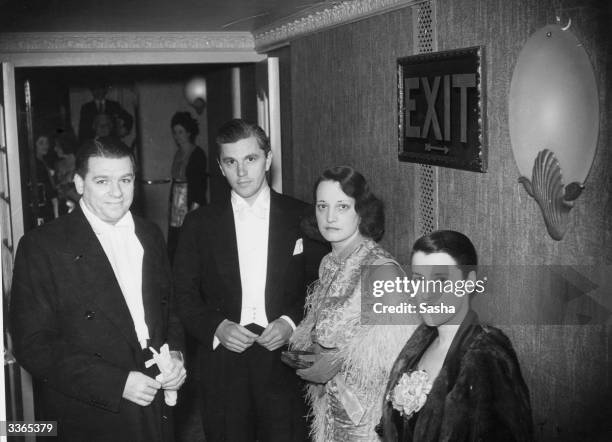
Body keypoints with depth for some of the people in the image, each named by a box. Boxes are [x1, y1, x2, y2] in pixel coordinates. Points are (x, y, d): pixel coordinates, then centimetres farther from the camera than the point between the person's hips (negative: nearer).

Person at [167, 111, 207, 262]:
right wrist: (172, 203, 8)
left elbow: (201, 182, -10)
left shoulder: (198, 154, -6)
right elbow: (175, 180, 14)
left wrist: (195, 206, -16)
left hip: (191, 205, -6)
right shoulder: (178, 153, 15)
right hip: (177, 203, 6)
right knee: (172, 247, 0)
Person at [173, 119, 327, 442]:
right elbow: (184, 294, 6)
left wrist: (292, 322, -10)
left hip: (285, 363, 0)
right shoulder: (199, 223, 5)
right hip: (223, 364, 1)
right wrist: (216, 327, -9)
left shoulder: (302, 217, 3)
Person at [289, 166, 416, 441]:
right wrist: (307, 353, -1)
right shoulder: (330, 265, 3)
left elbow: (401, 350, -22)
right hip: (331, 405, 7)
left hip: (369, 413, -7)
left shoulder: (382, 270, -21)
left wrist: (339, 361, -20)